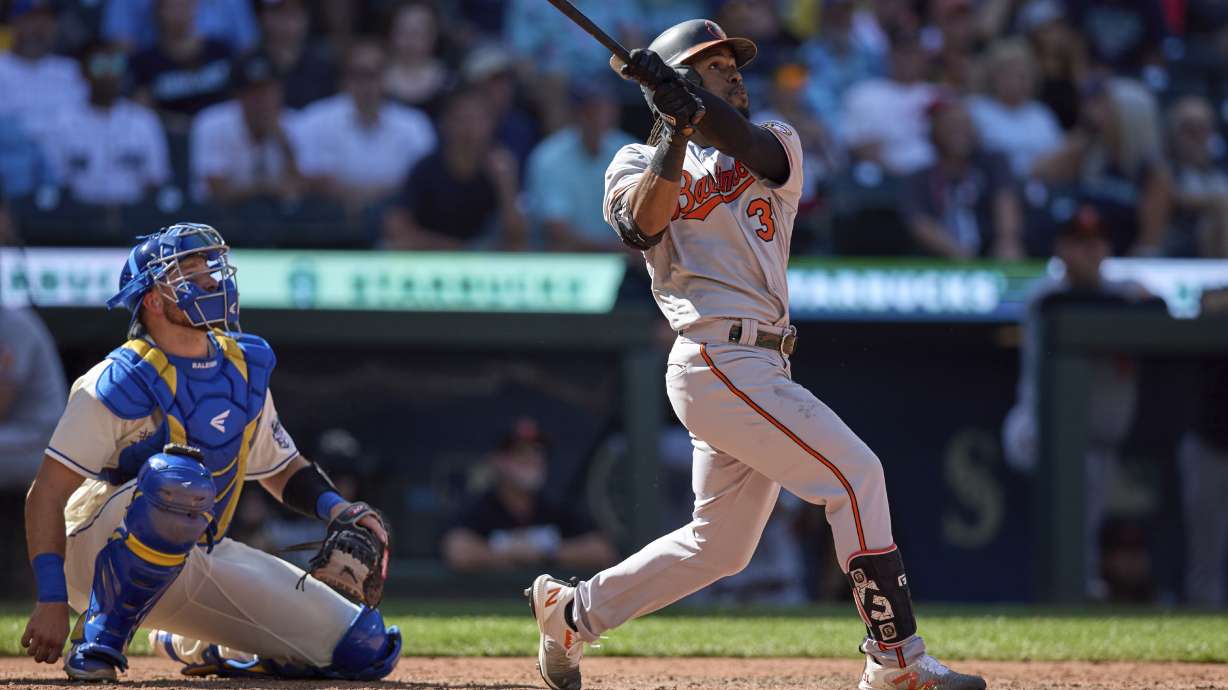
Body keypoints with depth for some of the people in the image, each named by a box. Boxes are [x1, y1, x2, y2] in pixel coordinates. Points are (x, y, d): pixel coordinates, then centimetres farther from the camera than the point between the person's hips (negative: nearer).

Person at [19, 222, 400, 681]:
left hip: (203, 557, 7)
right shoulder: (121, 383, -16)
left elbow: (281, 470, 19)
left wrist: (337, 509, -1)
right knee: (178, 476, -41)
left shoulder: (245, 369, 6)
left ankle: (197, 648, 19)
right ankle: (100, 638, -24)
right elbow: (47, 494, -17)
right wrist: (52, 602, -26)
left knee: (367, 649, -2)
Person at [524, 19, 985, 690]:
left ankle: (572, 611, 25)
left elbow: (751, 144, -8)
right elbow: (644, 224, -15)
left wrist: (689, 105, -25)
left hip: (759, 370, 7)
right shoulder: (639, 164, 7)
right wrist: (676, 137, -21)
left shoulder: (776, 146, 17)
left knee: (717, 546, 12)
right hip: (719, 361, -7)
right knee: (854, 473, -14)